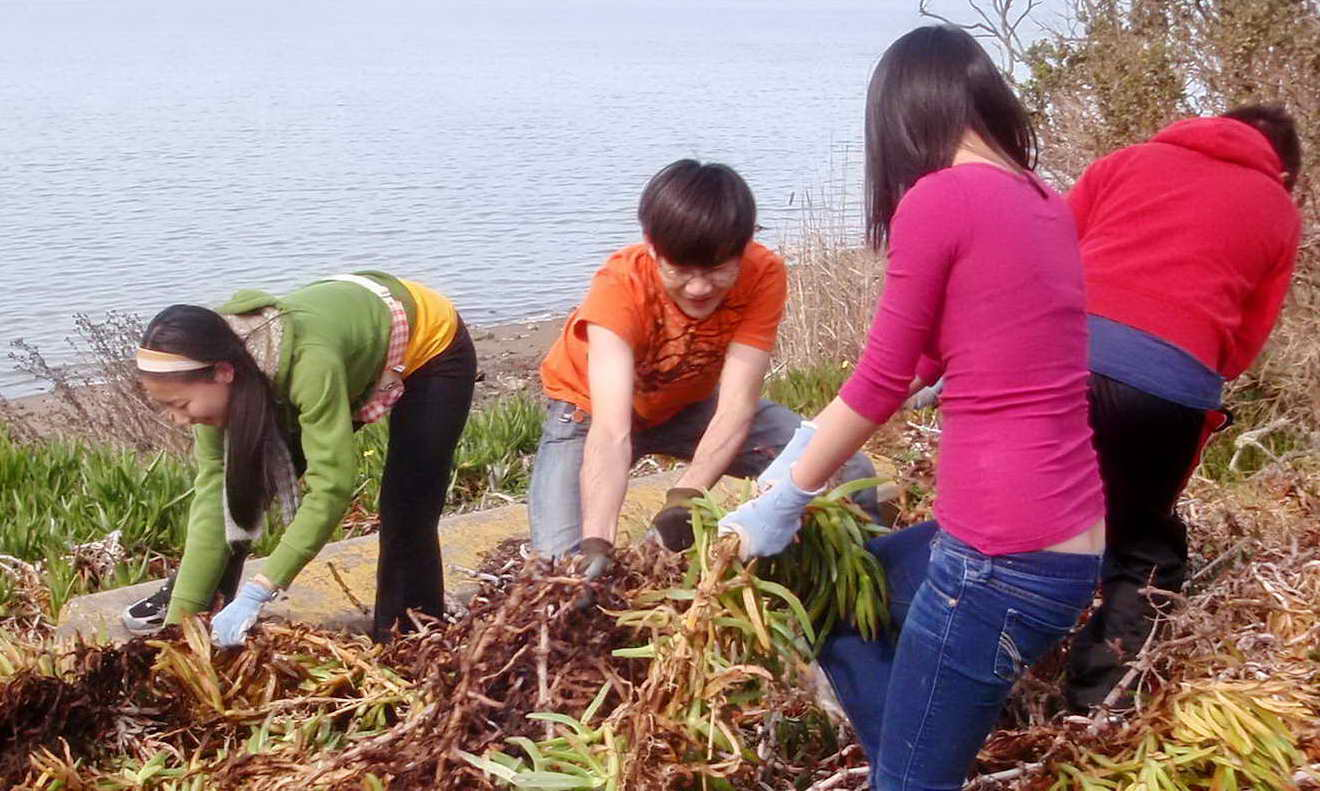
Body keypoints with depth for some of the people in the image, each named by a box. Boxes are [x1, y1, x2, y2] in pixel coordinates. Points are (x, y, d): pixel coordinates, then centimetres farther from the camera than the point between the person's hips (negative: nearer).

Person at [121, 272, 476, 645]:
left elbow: (331, 487, -44)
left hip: (431, 351, -6)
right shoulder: (217, 356, -22)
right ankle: (184, 592, 24)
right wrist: (180, 617, -23)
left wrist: (255, 594, -46)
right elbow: (214, 489, -20)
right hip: (359, 359, 6)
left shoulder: (308, 359, -44)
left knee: (405, 522, -11)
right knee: (246, 476, 4)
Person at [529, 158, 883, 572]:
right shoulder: (619, 286, -35)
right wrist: (596, 544, -58)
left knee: (851, 475, -12)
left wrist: (686, 494, -48)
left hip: (694, 401, 3)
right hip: (593, 406, -3)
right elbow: (611, 433, -45)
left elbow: (736, 405, -32)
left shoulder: (764, 275, -28)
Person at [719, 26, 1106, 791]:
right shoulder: (1047, 205, 11)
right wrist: (814, 446, 24)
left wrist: (786, 499, 7)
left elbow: (883, 379, -7)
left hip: (1004, 557, -9)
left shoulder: (937, 199, -13)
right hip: (1070, 541, 9)